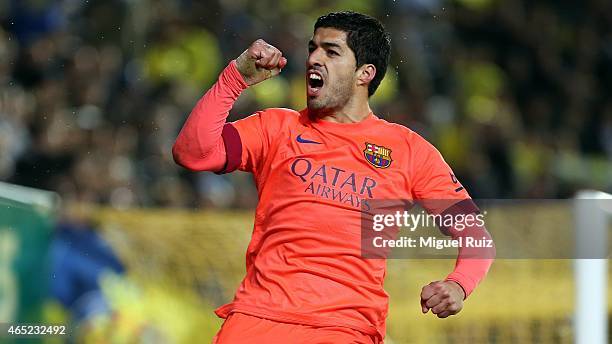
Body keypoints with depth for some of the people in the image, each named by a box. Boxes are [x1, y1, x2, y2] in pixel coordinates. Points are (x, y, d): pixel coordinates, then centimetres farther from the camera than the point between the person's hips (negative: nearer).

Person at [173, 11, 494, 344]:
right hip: (258, 313, 1)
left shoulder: (410, 150, 14)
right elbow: (191, 153, 5)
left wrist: (458, 285, -9)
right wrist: (236, 77, 0)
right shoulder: (277, 128, 18)